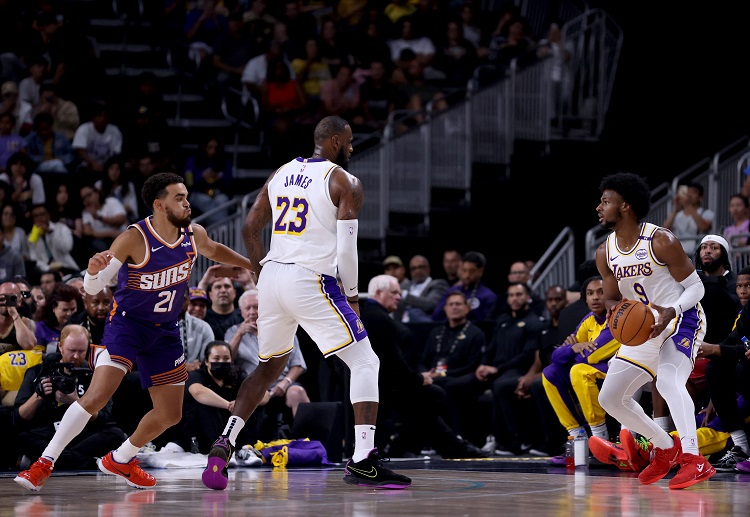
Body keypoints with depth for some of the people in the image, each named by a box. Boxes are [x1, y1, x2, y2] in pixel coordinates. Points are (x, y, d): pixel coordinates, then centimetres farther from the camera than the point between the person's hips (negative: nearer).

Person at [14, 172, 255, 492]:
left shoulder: (193, 235, -6)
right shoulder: (135, 239, -22)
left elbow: (213, 250, 21)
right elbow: (93, 289, -20)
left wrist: (252, 265, 27)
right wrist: (93, 271, -42)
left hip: (165, 330, 6)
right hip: (127, 322, -6)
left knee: (170, 415, 8)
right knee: (96, 396, -24)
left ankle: (120, 460, 31)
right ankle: (45, 463, -17)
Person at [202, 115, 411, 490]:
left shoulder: (280, 175, 15)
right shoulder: (345, 183, -4)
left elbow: (249, 227, 17)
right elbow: (346, 249, -10)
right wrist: (352, 296, 3)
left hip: (272, 277, 6)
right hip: (312, 282, -6)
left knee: (269, 368, 24)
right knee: (365, 363, 2)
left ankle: (222, 446, 12)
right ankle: (363, 461, -10)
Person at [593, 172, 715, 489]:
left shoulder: (661, 241, -18)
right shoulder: (605, 253, 1)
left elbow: (696, 287, -13)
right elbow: (611, 298, 11)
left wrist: (671, 312, -32)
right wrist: (613, 310, -15)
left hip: (682, 319, -8)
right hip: (642, 328, 8)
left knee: (668, 382, -34)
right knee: (609, 397, 6)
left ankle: (694, 460, -40)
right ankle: (665, 448, 23)